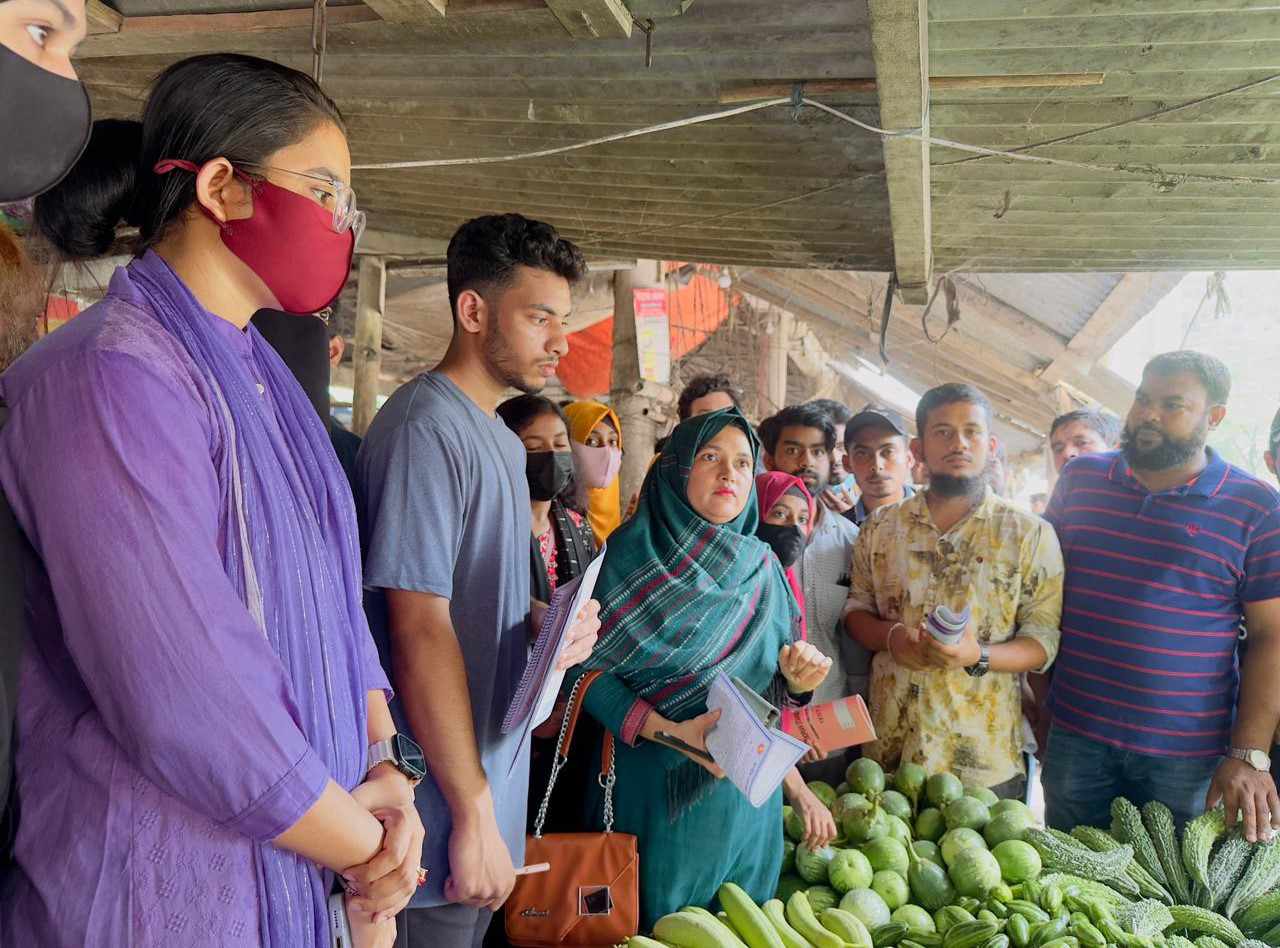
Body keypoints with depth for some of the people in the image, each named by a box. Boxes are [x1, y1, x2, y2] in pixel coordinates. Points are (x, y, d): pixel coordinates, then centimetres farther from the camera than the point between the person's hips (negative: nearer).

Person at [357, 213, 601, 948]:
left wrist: (546, 620, -1)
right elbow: (420, 628, -23)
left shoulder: (502, 438, 10)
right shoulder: (427, 428, -20)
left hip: (496, 771, 9)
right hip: (447, 804, -9)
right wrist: (474, 816, -21)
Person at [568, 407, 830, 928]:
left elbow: (773, 686, 10)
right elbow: (584, 670, -13)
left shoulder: (762, 566, 4)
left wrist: (795, 677, -13)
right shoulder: (632, 553, -9)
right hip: (656, 787, -4)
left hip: (749, 791, 4)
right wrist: (670, 732, -24)